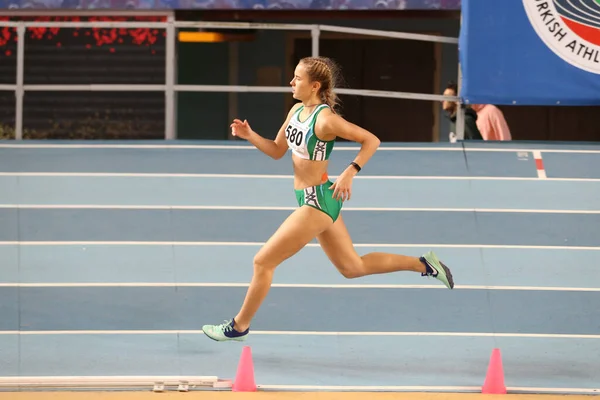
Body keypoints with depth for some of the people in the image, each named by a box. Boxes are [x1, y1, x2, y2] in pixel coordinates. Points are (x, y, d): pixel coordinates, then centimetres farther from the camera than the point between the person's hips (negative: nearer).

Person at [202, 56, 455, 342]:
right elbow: (277, 151, 14)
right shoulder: (296, 111, 6)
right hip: (315, 200, 10)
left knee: (263, 262, -2)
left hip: (318, 202, -10)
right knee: (352, 267, 18)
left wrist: (350, 172, -25)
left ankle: (239, 326, 12)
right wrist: (250, 135, -2)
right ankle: (423, 265, 22)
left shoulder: (325, 120, -20)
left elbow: (371, 140, -16)